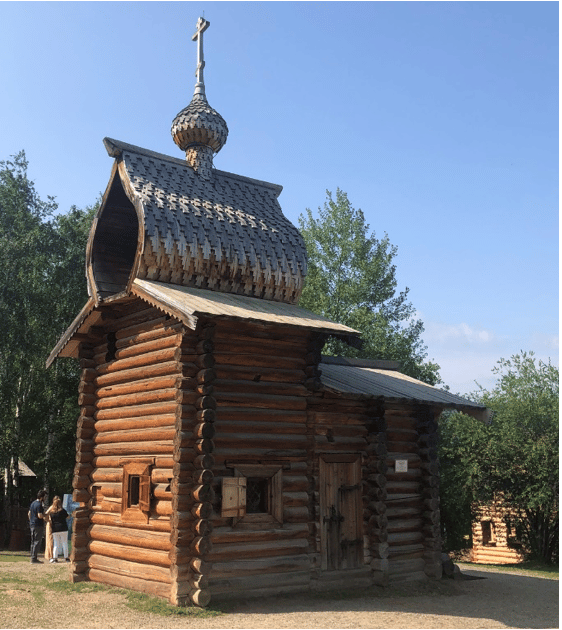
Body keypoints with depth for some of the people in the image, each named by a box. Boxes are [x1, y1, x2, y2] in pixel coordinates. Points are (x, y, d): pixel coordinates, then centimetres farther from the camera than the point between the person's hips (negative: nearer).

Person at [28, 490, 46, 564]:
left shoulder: (33, 503, 14)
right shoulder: (39, 504, -16)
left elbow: (29, 514, 21)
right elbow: (40, 515, -23)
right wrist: (45, 515, -5)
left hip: (32, 525, 10)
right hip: (38, 525, -10)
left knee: (33, 542, 13)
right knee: (37, 542, -6)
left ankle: (33, 558, 18)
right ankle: (34, 559, -6)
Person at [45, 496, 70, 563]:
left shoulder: (51, 511, 2)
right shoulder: (62, 510, -9)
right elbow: (67, 517, 6)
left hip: (55, 530, 3)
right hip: (63, 529, -3)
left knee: (56, 544, 11)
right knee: (65, 543, 4)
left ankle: (54, 558, 9)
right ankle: (66, 558, 6)